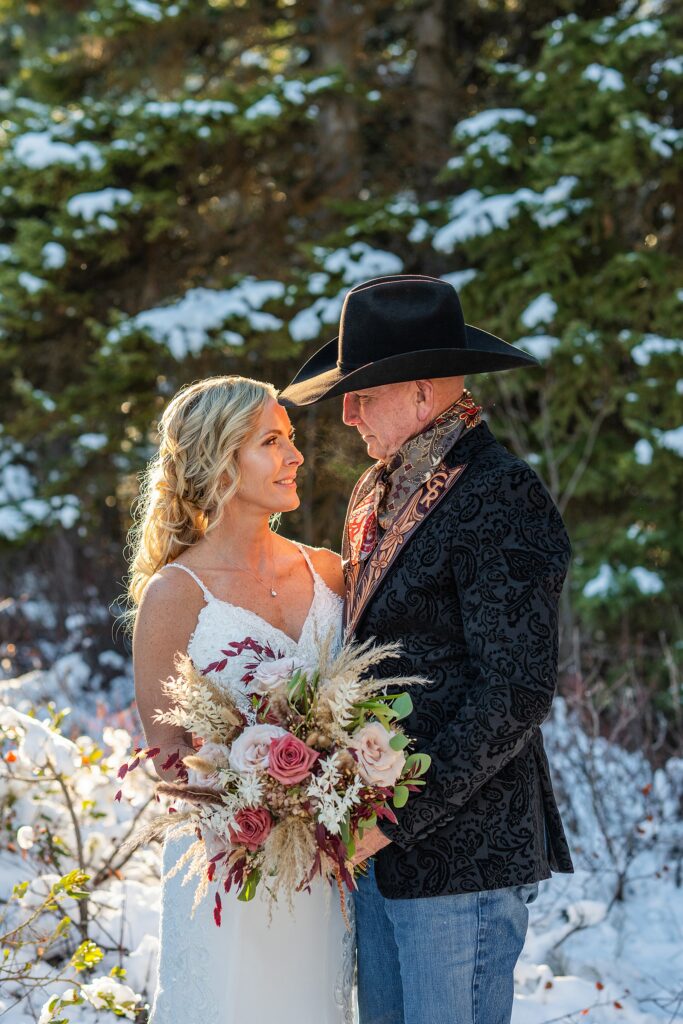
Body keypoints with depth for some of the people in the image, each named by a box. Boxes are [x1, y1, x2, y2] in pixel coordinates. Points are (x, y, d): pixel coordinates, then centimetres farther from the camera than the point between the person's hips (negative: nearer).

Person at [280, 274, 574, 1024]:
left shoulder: (501, 499, -15)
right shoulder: (375, 494, 12)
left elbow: (517, 693, -19)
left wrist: (399, 815, -18)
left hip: (460, 852, -8)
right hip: (377, 846, 8)